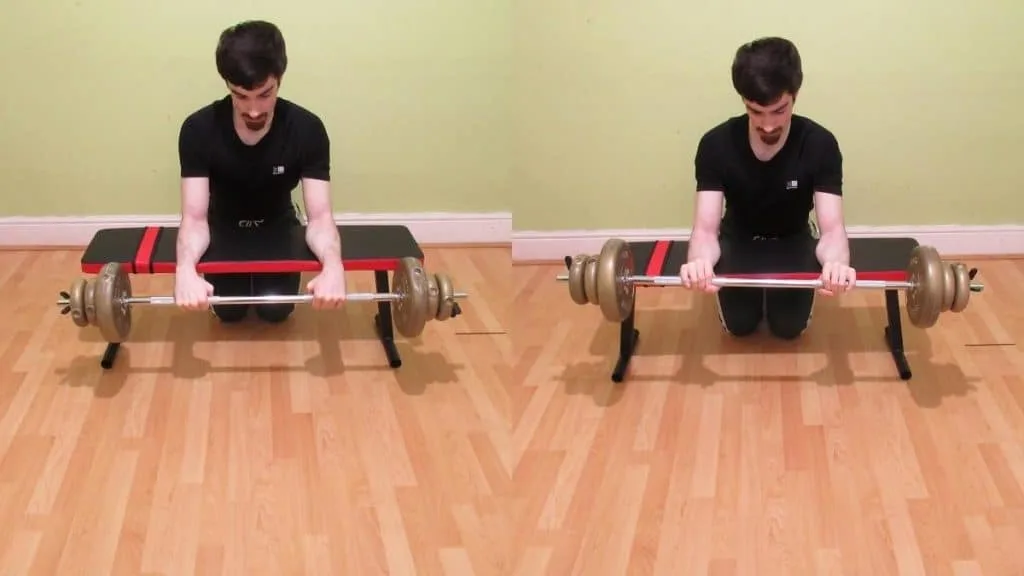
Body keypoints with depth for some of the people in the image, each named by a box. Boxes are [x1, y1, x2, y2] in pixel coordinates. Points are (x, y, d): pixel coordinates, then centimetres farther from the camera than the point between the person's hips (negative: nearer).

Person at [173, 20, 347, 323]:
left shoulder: (307, 129, -30)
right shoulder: (199, 129, -32)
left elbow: (319, 216, -32)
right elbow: (194, 217, -33)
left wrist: (333, 265, -56)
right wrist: (185, 269, -57)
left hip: (278, 226, 0)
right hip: (224, 228, 0)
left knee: (276, 311, -11)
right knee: (229, 311, -11)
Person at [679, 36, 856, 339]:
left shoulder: (820, 144, -29)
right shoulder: (716, 144, -29)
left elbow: (832, 227, -34)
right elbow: (706, 228, -33)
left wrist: (836, 262, -60)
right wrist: (698, 261, -59)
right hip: (738, 241, 0)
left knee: (789, 327, -13)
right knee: (739, 325, -13)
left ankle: (776, 292, 22)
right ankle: (755, 290, 22)